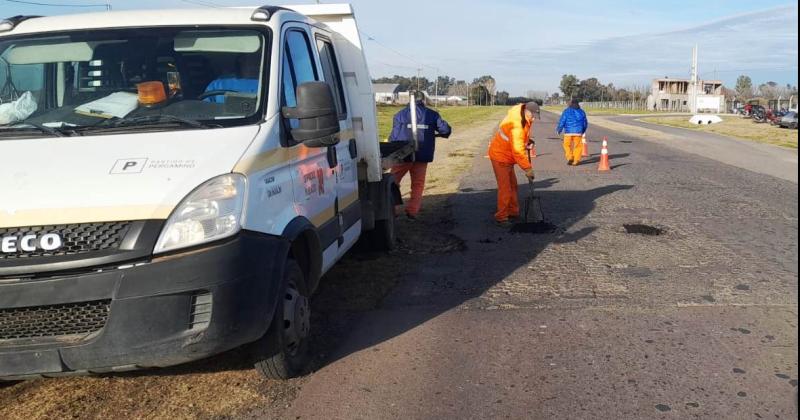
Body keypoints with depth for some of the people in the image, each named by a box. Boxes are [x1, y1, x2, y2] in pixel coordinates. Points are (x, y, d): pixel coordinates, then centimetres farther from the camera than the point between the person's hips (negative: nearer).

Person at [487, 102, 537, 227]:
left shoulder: (524, 117, -3)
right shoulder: (517, 125, -32)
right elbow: (518, 151, -32)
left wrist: (527, 142, 5)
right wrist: (528, 168, -26)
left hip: (507, 156, 10)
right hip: (500, 156, -10)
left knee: (513, 185, 16)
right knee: (505, 188, -8)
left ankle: (513, 212, 27)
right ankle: (501, 217, 0)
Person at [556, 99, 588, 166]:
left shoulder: (566, 111, -1)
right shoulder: (581, 112, 9)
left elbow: (562, 121, -5)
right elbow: (585, 123, 15)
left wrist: (558, 130, 8)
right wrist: (583, 131, 30)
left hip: (568, 132, -2)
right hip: (578, 132, 2)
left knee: (567, 145, 12)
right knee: (577, 146, 7)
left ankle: (570, 158, 0)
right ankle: (576, 160, 2)